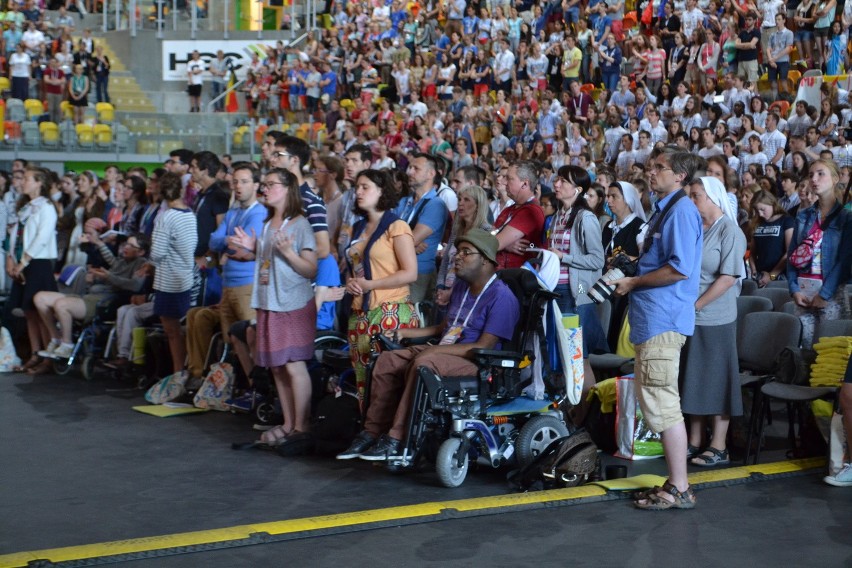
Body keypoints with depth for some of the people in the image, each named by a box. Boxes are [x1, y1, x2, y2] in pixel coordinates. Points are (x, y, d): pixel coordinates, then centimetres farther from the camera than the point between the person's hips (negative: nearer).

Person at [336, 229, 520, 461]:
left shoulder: (501, 297, -14)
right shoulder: (461, 286, 16)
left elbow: (484, 347, -20)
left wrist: (437, 349, -22)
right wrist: (404, 334, 17)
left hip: (477, 364, -9)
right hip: (443, 352, 10)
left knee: (423, 364, -35)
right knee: (387, 360, -5)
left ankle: (396, 441, -31)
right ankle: (373, 432, -5)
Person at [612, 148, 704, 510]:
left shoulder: (681, 210, -12)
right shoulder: (663, 209, 19)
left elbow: (680, 268, -21)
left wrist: (633, 283, -12)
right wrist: (633, 266, 10)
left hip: (663, 319, -11)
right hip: (652, 318, 11)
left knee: (663, 406, -8)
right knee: (657, 404, 14)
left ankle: (679, 490, -3)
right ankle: (676, 483, 20)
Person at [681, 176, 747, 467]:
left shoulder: (729, 231, -8)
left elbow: (728, 277, -14)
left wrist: (695, 306, -15)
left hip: (715, 319, -6)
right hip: (690, 318, 6)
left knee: (717, 380, 0)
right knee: (694, 380, 11)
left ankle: (718, 447, 6)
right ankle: (695, 442, 20)